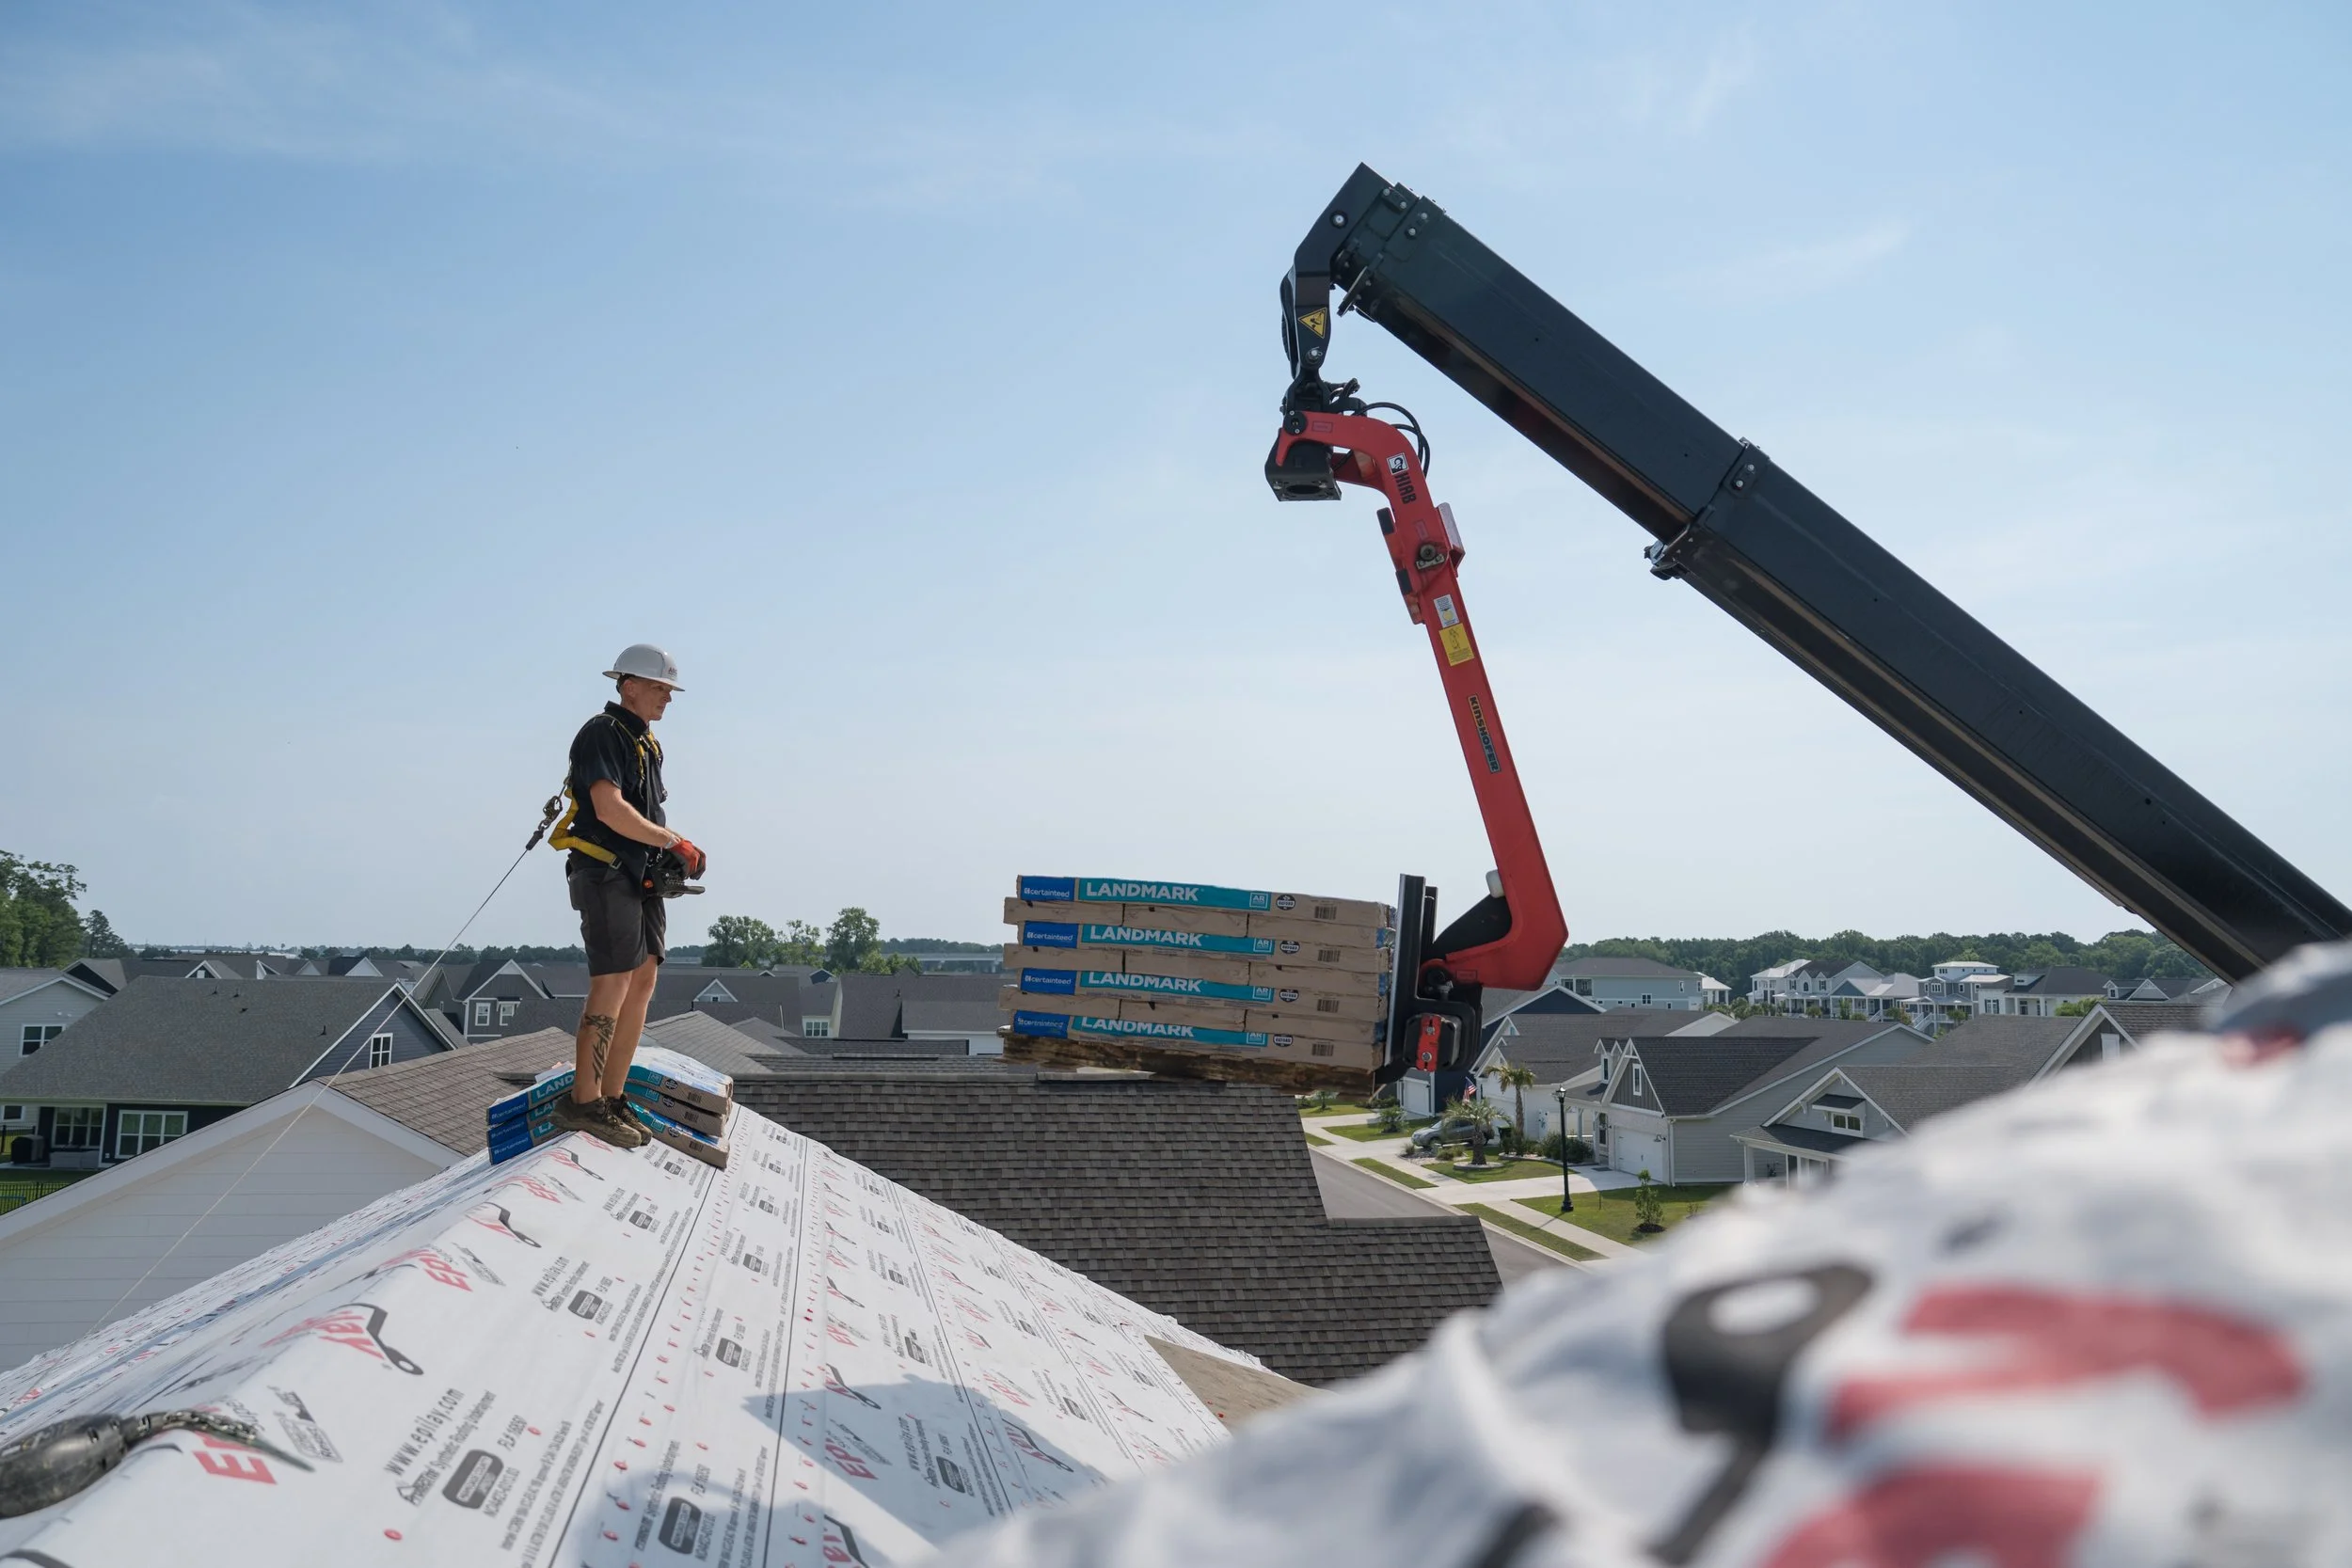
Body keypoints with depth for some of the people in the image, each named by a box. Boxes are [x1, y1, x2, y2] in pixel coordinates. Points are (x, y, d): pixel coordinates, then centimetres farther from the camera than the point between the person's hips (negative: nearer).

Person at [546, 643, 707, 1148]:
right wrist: (675, 841, -17)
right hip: (605, 873, -9)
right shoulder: (602, 734, -10)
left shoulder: (647, 743, 20)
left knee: (643, 981, 6)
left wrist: (676, 854, 5)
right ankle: (582, 1102, -8)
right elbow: (610, 810, -22)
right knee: (614, 982, -13)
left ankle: (612, 1099, 11)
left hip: (641, 878, 9)